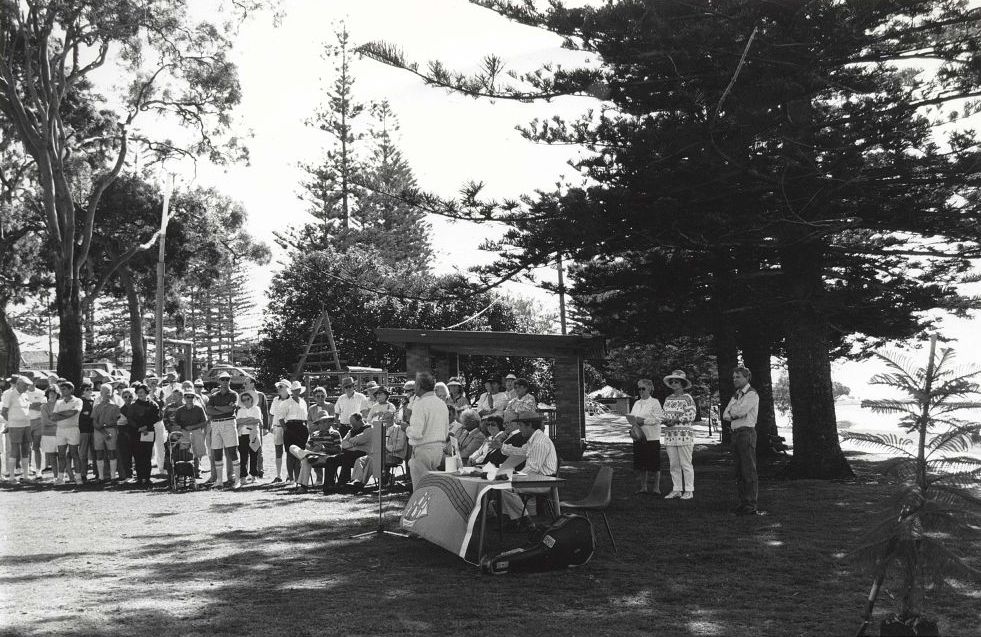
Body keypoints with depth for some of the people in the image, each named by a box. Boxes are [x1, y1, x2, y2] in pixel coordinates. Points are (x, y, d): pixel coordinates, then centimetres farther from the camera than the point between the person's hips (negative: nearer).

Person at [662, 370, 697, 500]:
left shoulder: (687, 398, -3)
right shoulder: (668, 399, 16)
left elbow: (691, 416, -10)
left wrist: (676, 420, -18)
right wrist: (664, 421, -3)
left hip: (684, 435, -6)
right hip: (670, 435, 6)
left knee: (686, 464, -3)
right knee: (673, 464, 7)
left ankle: (689, 491, 3)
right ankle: (676, 490, 13)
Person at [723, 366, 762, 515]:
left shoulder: (752, 394, -6)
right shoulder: (736, 395, 20)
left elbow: (740, 411, -19)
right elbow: (725, 415, 13)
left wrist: (731, 411, 2)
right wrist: (735, 415, -6)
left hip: (746, 433, -9)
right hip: (736, 434, 9)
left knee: (749, 470, -9)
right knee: (739, 471, 10)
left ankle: (751, 506, -10)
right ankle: (743, 503, 15)